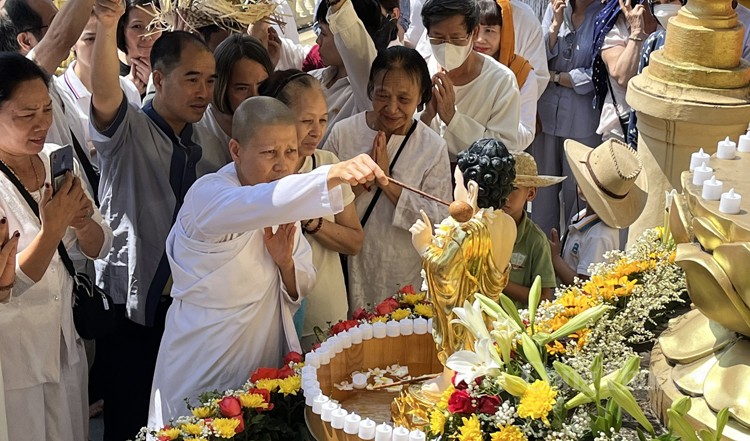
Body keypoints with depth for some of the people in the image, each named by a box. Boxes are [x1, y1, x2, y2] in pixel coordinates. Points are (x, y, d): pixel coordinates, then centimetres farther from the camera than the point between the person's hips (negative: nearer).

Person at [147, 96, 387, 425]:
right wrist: (333, 174, -56)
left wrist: (285, 264, -15)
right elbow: (261, 203, -42)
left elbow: (302, 287, 7)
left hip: (270, 357, 7)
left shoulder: (284, 209, 4)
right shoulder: (207, 195, -19)